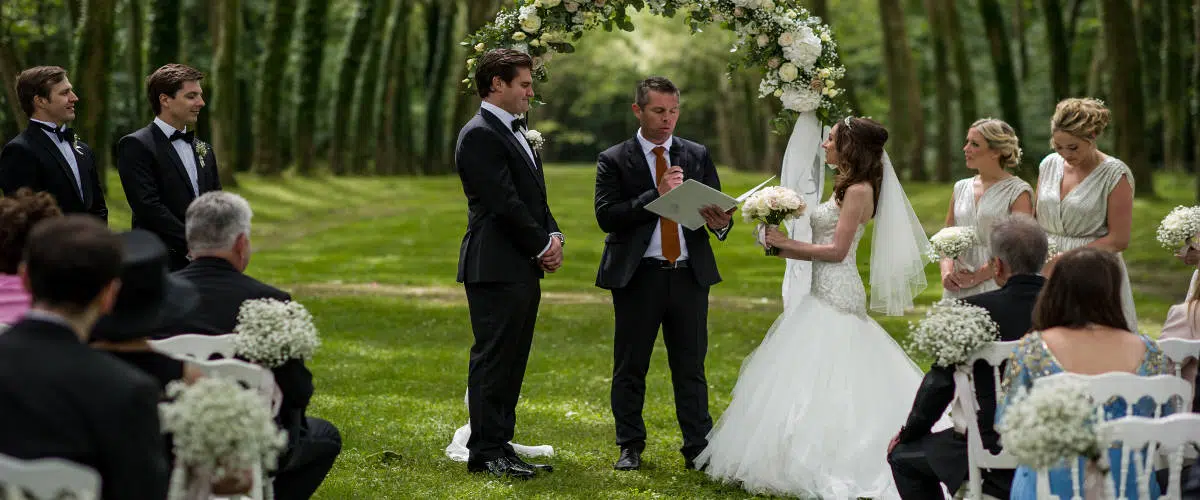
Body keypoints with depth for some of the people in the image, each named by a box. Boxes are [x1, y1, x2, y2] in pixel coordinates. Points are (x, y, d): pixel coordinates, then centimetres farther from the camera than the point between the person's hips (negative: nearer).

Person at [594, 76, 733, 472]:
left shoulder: (698, 156, 11)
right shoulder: (614, 160, 1)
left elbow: (718, 209, 11)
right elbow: (606, 216, -11)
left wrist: (720, 223, -14)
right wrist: (656, 195, -20)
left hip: (690, 275, 2)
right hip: (637, 276, -2)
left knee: (691, 368, 5)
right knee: (630, 368, 6)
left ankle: (698, 449, 9)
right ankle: (631, 447, 17)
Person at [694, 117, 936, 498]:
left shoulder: (858, 191, -12)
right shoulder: (846, 188, 17)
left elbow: (837, 251, -17)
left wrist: (788, 243, -12)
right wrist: (781, 249, 7)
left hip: (836, 295, -10)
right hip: (827, 291, 10)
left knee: (814, 379, -8)